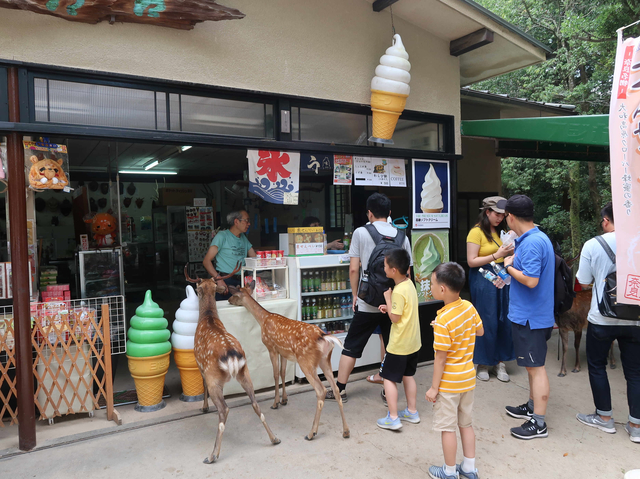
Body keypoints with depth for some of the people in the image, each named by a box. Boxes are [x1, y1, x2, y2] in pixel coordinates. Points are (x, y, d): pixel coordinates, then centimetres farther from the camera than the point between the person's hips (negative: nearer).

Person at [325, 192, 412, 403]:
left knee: (351, 346, 10)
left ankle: (340, 390, 18)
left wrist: (355, 295, 6)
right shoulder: (402, 237, 2)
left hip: (368, 303, -2)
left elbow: (354, 269, -7)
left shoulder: (361, 233, -6)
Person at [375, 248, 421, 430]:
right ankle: (412, 412, 30)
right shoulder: (409, 284, 3)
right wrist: (389, 307, 4)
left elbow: (395, 318, -19)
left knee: (389, 378, 2)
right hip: (413, 342, 9)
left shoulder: (399, 291, -24)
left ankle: (393, 418, 7)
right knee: (408, 375, 20)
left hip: (399, 344, -9)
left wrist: (387, 298, -13)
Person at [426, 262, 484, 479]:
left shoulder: (443, 320, -26)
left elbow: (440, 358, -21)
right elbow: (480, 331, 12)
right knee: (466, 423, 20)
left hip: (449, 383, -7)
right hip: (468, 379, 7)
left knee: (448, 428, 9)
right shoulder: (469, 307, -7)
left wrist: (434, 387, -12)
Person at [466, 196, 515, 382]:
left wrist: (510, 251, -1)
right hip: (483, 281, -6)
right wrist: (496, 255, -16)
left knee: (504, 320, 6)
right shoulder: (476, 232, -7)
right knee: (487, 322, 1)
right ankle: (483, 363, 17)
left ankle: (500, 361, 20)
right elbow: (471, 261, -12)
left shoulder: (501, 231, 12)